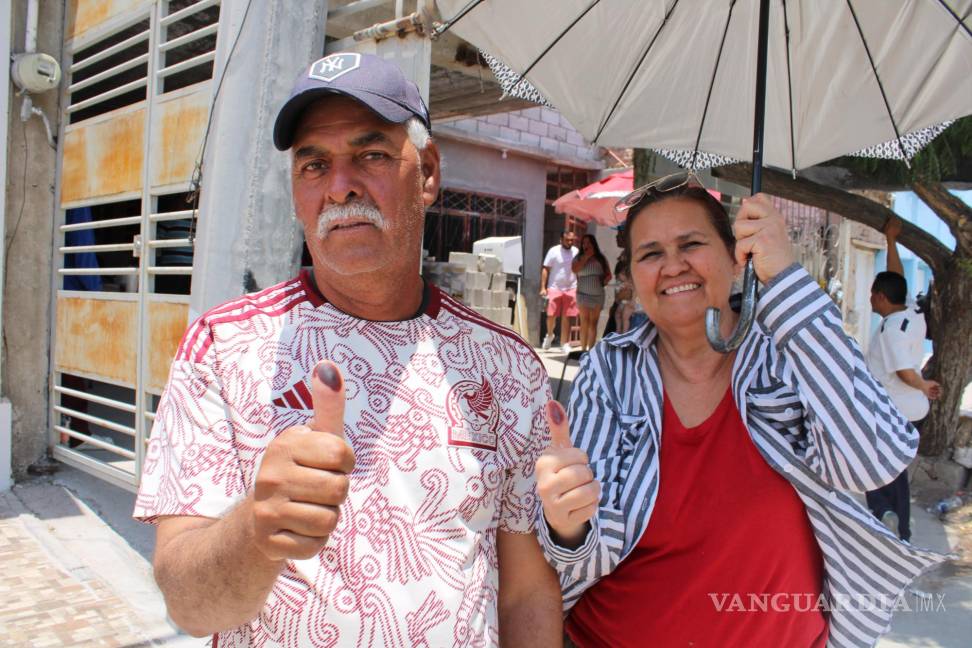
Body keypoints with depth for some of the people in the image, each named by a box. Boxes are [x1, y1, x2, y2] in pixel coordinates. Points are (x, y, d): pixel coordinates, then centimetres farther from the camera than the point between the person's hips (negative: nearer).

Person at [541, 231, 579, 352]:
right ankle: (549, 335, 24)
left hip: (571, 289, 2)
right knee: (551, 315, -5)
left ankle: (565, 343, 9)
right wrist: (543, 287, -10)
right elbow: (545, 269, -3)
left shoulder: (576, 252, 7)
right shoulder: (554, 251, -3)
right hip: (554, 288, -2)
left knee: (567, 318, 2)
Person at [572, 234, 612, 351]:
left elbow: (608, 274, 15)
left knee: (593, 322, 2)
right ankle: (583, 349, -10)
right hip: (584, 294, -3)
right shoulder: (579, 258, 5)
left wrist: (605, 281, -7)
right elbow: (574, 270, -13)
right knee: (585, 321, -11)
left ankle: (591, 349, 5)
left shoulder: (601, 258, 12)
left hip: (598, 294, 3)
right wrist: (586, 257, -10)